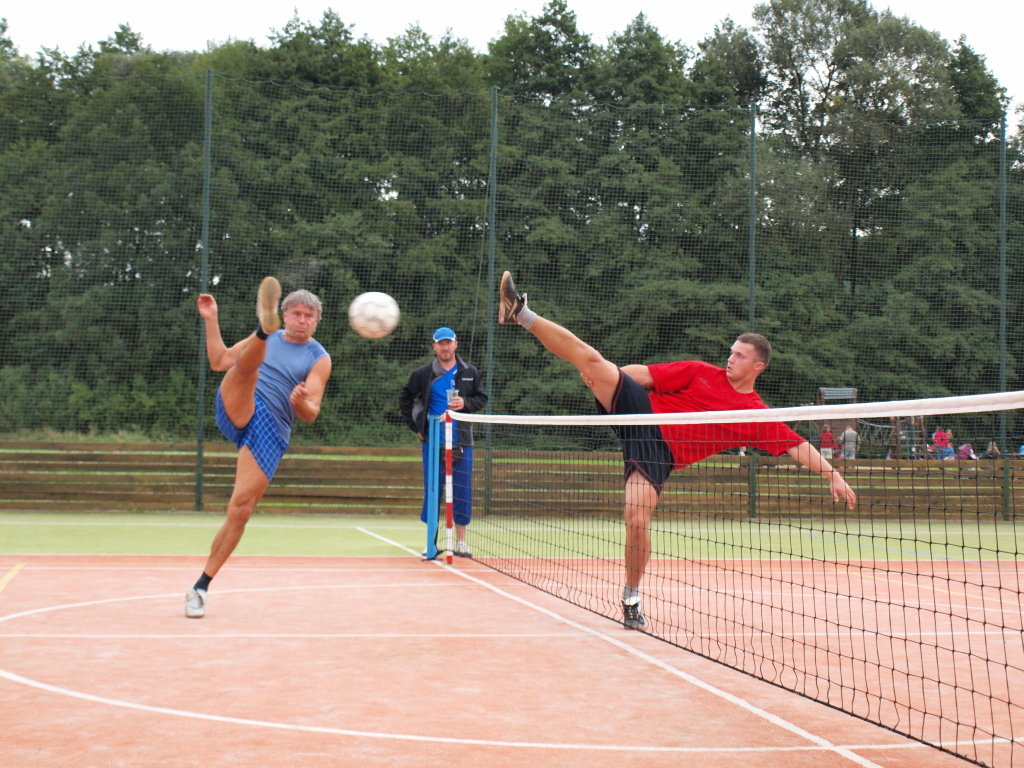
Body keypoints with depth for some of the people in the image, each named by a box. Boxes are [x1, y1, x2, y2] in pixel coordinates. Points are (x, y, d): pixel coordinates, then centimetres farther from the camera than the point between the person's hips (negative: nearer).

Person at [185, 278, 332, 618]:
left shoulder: (319, 359, 10)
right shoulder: (267, 340, 20)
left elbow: (311, 414, 1)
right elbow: (218, 362, 21)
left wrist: (301, 401, -22)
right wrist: (211, 320, 13)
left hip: (270, 432, -2)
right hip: (236, 410, 2)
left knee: (240, 511, -9)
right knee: (247, 366, -27)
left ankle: (200, 588, 0)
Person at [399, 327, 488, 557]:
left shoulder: (470, 372, 7)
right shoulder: (423, 374, 3)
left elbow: (482, 399, 10)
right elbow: (405, 398, 12)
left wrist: (465, 403, -11)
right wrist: (415, 426, 4)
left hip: (462, 442, 1)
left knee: (463, 492, 2)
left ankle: (461, 541, 11)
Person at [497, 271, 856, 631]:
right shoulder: (702, 373, 8)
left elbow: (798, 446, 5)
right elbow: (644, 374, 7)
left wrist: (833, 475, -5)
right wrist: (600, 372, -4)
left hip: (658, 451, -1)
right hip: (641, 412, 1)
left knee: (637, 519, -19)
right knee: (591, 357, -19)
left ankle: (632, 597, 4)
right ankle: (522, 314, -16)